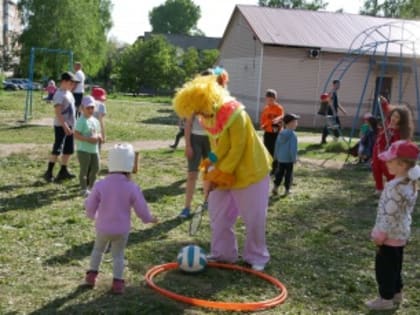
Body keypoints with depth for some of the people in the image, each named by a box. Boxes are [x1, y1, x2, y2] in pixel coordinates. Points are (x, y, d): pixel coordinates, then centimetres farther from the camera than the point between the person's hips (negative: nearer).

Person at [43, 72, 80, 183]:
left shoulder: (69, 93, 14)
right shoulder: (59, 94, -15)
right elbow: (58, 112, -22)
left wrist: (72, 125, 20)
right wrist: (65, 126, -26)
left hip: (69, 125, 9)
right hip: (61, 126, -9)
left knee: (69, 149, 12)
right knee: (57, 149, -8)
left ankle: (63, 171, 20)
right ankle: (49, 172, -2)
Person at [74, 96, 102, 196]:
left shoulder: (95, 121, 12)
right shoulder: (81, 121, -13)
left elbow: (99, 132, 21)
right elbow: (76, 135, -19)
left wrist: (99, 137, -3)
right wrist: (88, 139, -26)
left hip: (94, 149, 8)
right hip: (83, 150, -8)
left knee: (95, 168, 13)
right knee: (84, 169, -2)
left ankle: (90, 187, 29)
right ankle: (84, 189, 7)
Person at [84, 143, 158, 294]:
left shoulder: (100, 185, -13)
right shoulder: (132, 187, -15)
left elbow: (90, 206, -4)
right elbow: (141, 210, -9)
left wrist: (93, 215, 19)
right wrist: (149, 219, 12)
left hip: (103, 227, 1)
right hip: (122, 229, -1)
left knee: (98, 249, 25)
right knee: (118, 255, 15)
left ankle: (91, 275, 29)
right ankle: (118, 282, 10)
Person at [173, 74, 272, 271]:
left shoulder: (235, 114, -25)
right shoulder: (208, 117, -1)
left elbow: (237, 149, -23)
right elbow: (216, 147, 7)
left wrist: (220, 174, -18)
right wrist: (212, 173, -1)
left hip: (248, 172, -7)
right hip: (223, 174, 8)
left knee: (254, 217, 1)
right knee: (218, 215, 9)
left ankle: (257, 257, 16)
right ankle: (223, 253, 23)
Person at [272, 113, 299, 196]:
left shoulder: (281, 133, 2)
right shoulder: (293, 135, -19)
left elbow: (277, 145, 9)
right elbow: (293, 148, -19)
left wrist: (276, 155, 18)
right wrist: (294, 158, -11)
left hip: (280, 158, 6)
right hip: (289, 159, -6)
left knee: (279, 173, 15)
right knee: (288, 174, 6)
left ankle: (275, 187, 10)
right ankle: (287, 190, 12)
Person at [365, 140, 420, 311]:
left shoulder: (395, 186, -28)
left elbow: (389, 214, -26)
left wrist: (380, 235, -16)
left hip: (390, 235, -9)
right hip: (401, 233, 9)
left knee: (384, 267, 6)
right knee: (395, 265, 23)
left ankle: (386, 299, 16)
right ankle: (396, 293, 36)